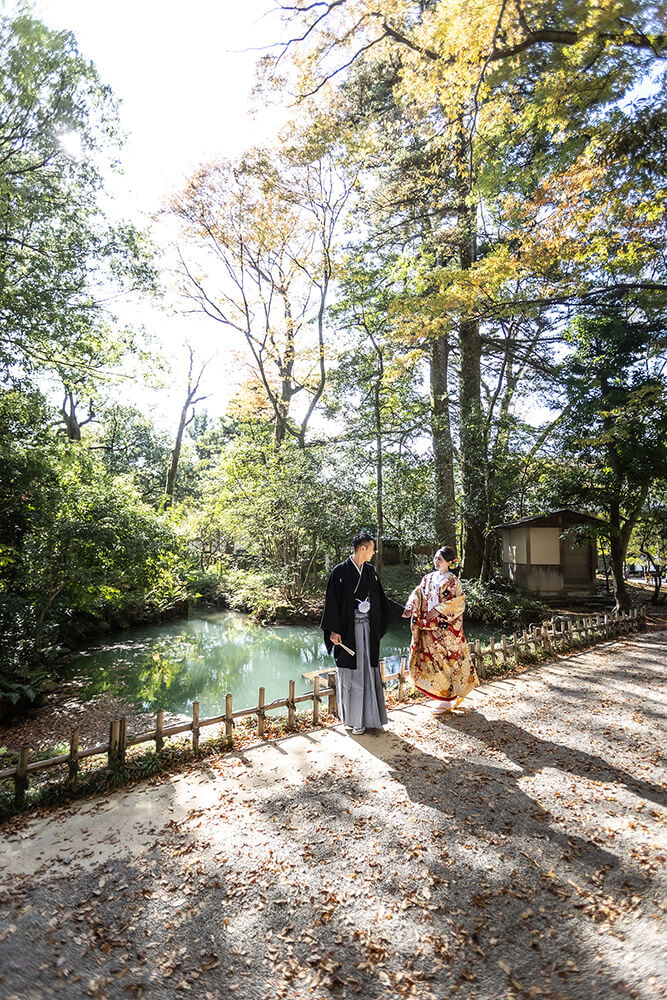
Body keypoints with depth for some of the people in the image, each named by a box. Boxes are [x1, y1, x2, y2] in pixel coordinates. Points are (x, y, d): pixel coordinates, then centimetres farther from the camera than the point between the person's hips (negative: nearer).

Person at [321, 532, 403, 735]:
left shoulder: (370, 571, 9)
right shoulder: (340, 572, -8)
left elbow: (381, 598, 19)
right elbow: (332, 601, -9)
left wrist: (401, 612, 23)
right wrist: (333, 630, -14)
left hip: (368, 629, 5)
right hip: (348, 629, -5)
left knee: (368, 670, 7)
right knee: (350, 672, 1)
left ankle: (368, 716, 17)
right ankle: (351, 718, 13)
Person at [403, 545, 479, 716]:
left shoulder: (453, 581, -4)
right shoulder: (428, 579, 12)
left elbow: (458, 603, -11)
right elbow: (417, 594, 5)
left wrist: (439, 610, -20)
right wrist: (410, 608, -13)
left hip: (446, 628, -5)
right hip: (429, 628, 6)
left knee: (446, 661, -1)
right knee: (430, 660, 7)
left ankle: (447, 701, 12)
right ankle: (442, 695, 23)